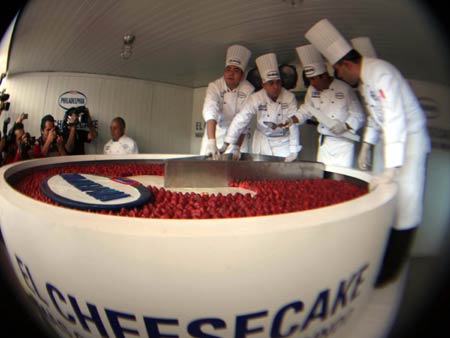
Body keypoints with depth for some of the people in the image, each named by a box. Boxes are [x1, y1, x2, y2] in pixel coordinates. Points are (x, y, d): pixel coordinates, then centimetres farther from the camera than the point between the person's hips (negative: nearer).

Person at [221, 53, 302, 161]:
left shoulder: (289, 98, -17)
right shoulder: (256, 98, -16)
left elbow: (293, 125, -19)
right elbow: (241, 120, -19)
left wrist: (293, 151, -21)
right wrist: (226, 145, -24)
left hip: (283, 142, 0)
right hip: (262, 143, 1)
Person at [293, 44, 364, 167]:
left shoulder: (344, 89, -11)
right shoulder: (312, 90, 4)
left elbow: (358, 116, -7)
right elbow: (305, 111, 14)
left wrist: (344, 127, -24)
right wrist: (291, 120, -2)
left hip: (343, 141, -4)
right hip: (324, 141, 5)